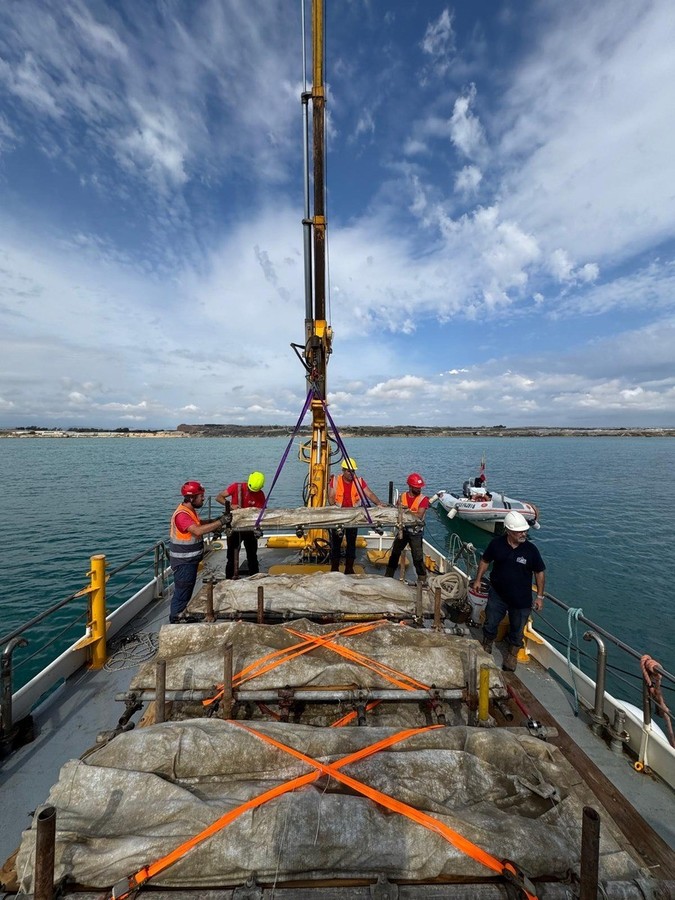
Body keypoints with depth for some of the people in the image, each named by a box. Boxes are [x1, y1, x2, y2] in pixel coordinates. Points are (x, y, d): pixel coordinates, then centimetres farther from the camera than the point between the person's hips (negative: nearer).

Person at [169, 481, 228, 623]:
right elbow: (198, 530, -39)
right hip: (183, 562, -10)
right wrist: (219, 522, -34)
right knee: (181, 593, 2)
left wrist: (213, 521, 5)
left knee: (187, 591, 23)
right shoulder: (181, 514, -27)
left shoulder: (189, 509, 5)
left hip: (190, 560, 10)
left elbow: (198, 524, 21)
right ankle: (175, 622, 16)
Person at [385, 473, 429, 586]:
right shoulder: (403, 496, 2)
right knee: (394, 553, 13)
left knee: (417, 557, -3)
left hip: (416, 532, -4)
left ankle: (422, 579, 13)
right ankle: (388, 575, 28)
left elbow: (419, 516, -21)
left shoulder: (423, 499, -11)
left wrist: (407, 510, -24)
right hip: (403, 529, 4)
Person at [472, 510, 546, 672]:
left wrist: (540, 596, -2)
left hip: (522, 599, -1)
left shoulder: (531, 549, -16)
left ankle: (512, 655, 44)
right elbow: (485, 561, 2)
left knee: (517, 630, 18)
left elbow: (539, 573, -4)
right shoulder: (496, 543, -15)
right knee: (490, 624, 17)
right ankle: (486, 647, 45)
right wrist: (478, 580, 5)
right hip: (497, 594, 1)